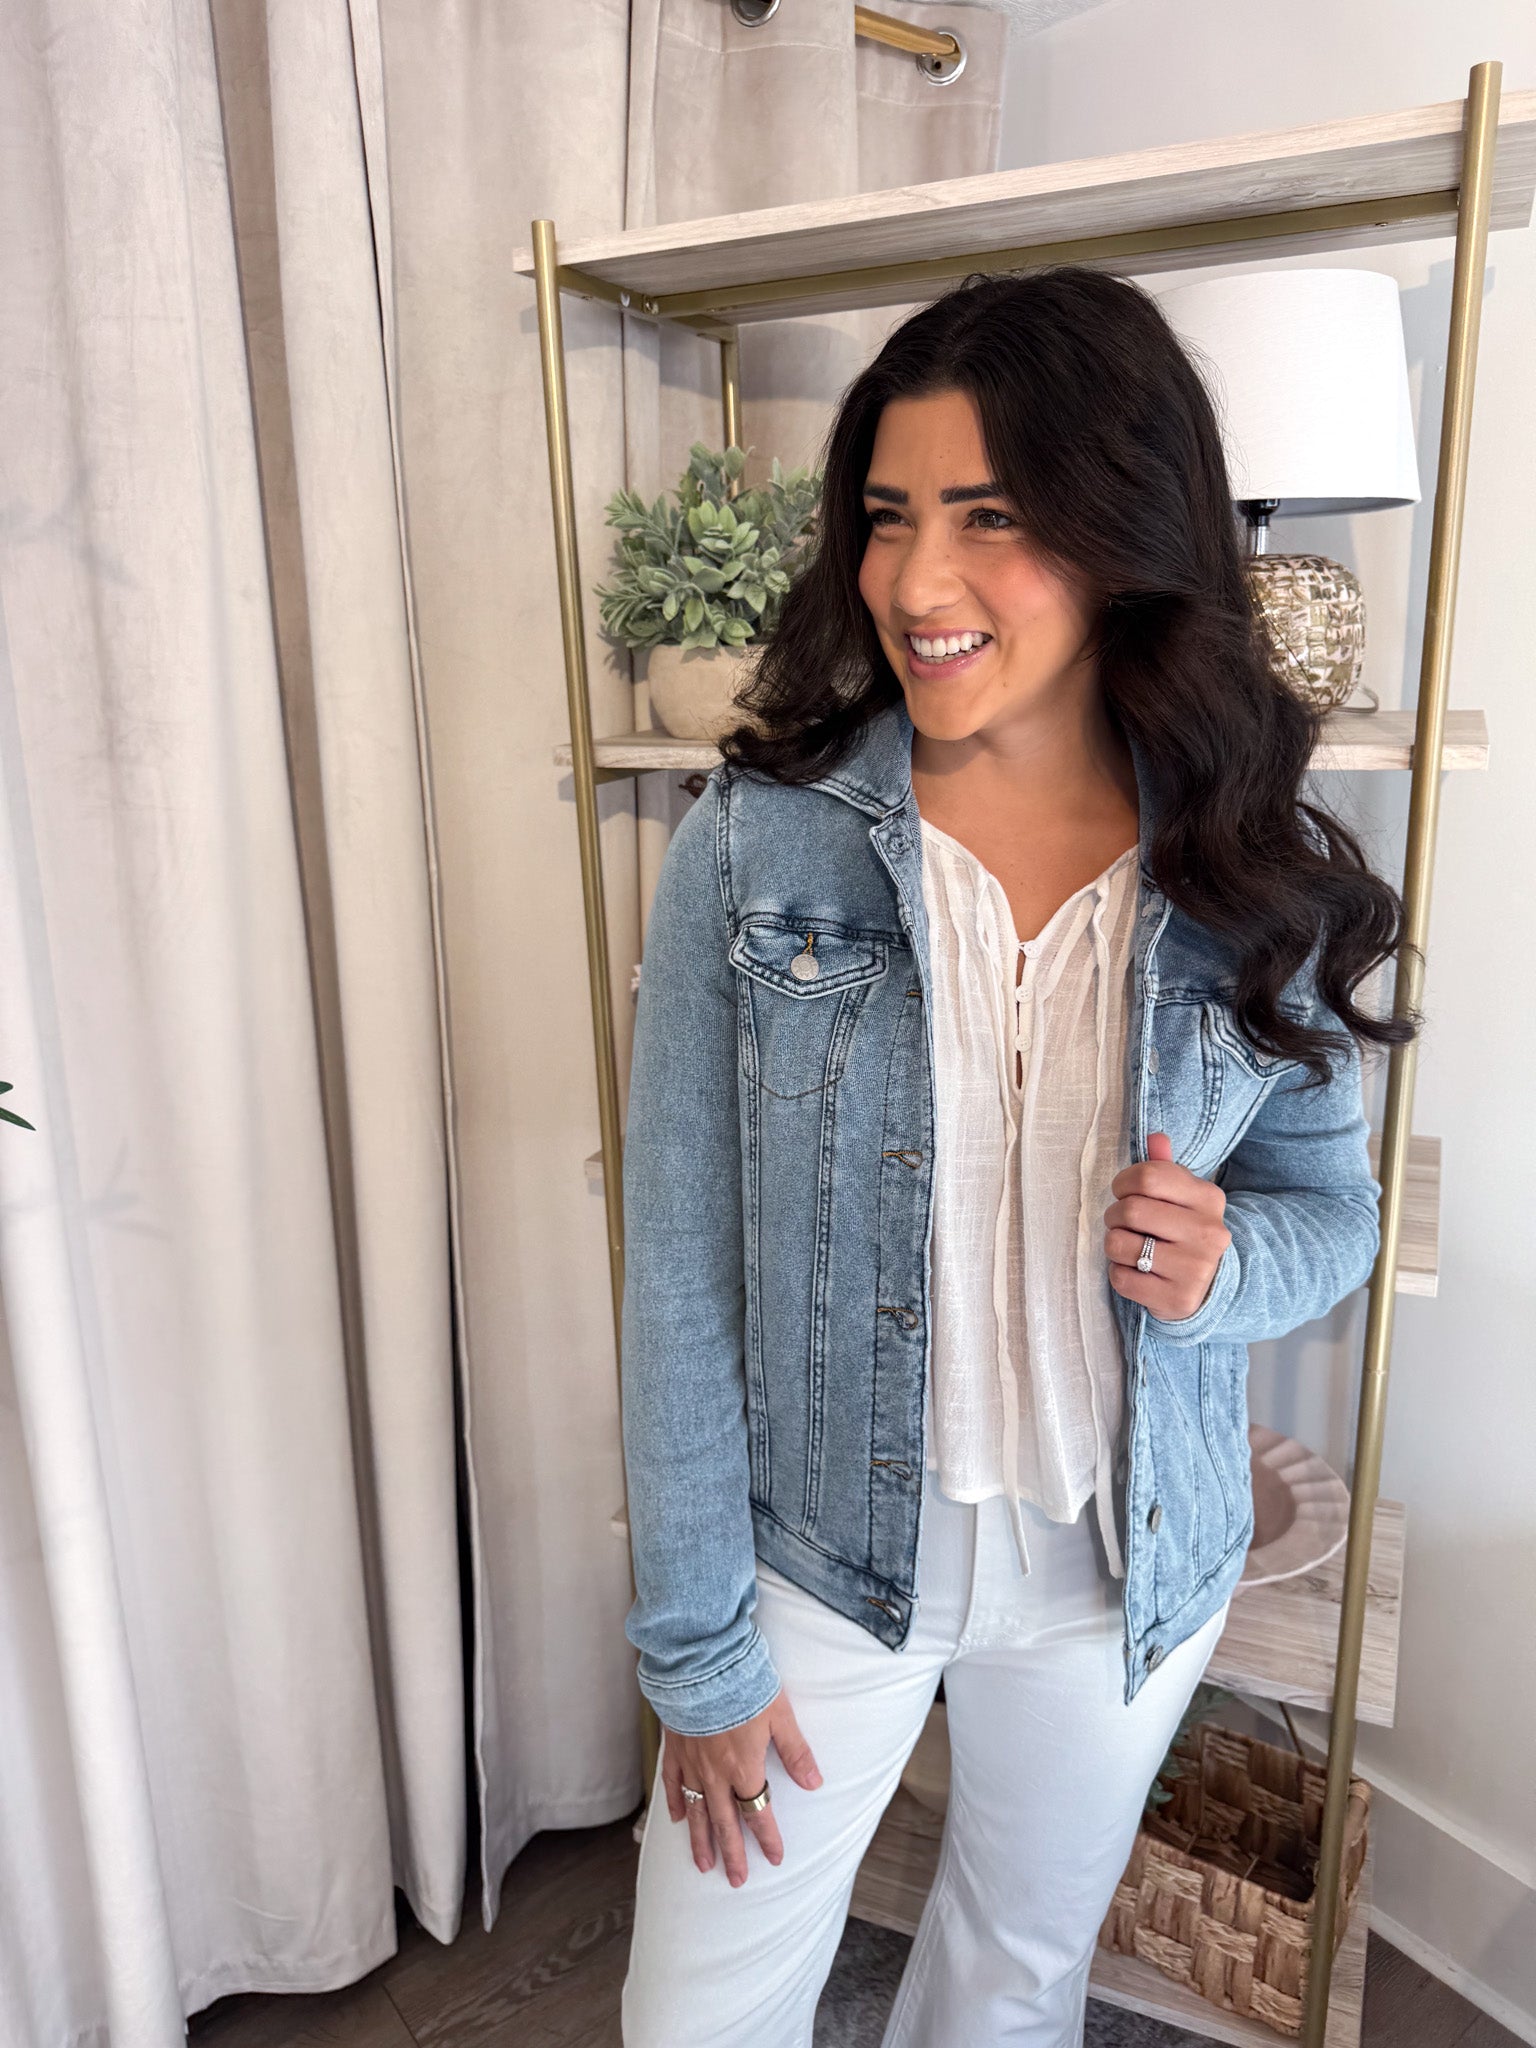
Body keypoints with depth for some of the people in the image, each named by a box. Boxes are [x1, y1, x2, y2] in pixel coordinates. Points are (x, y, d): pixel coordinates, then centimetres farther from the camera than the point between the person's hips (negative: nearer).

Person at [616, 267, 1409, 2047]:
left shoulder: (1263, 879, -10)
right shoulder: (757, 842, -16)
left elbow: (1331, 1202, 3)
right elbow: (679, 1264, -12)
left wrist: (1224, 1263, -21)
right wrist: (695, 1642, -8)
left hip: (1124, 1565, 2)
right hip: (817, 1547, -1)